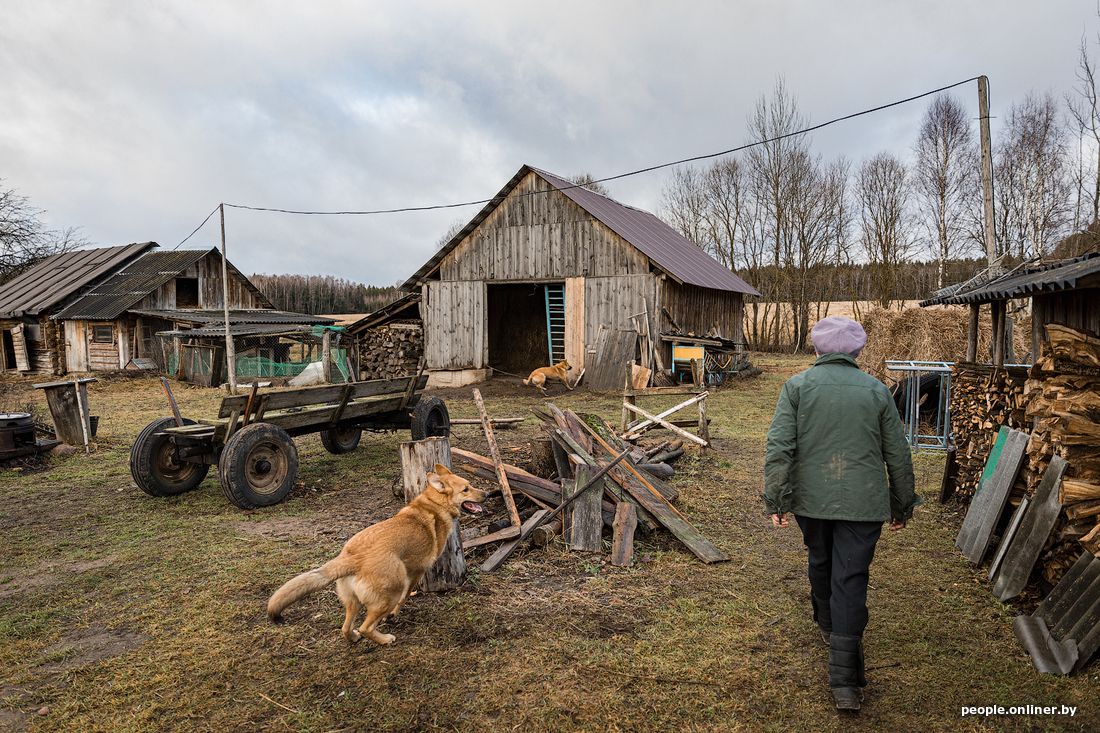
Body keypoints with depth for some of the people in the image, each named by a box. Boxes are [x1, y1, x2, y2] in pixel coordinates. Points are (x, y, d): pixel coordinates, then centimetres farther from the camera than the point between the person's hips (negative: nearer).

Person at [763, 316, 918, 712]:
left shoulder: (797, 385, -3)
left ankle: (827, 625, 48)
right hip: (862, 503, 0)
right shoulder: (876, 390, 2)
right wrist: (902, 504, 18)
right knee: (851, 581, 1)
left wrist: (776, 499, -6)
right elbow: (898, 455, 7)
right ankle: (845, 682, 1)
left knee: (820, 563, 24)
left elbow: (779, 446, -11)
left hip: (811, 500, 1)